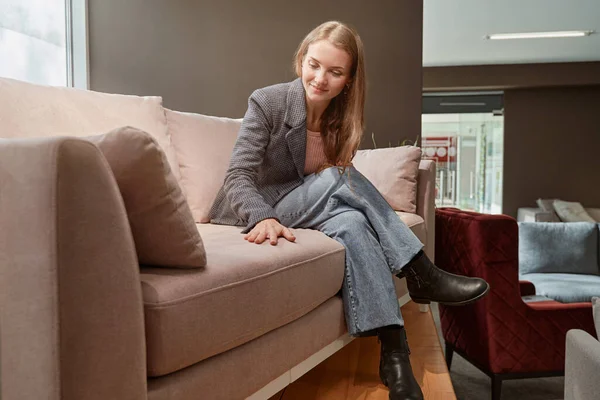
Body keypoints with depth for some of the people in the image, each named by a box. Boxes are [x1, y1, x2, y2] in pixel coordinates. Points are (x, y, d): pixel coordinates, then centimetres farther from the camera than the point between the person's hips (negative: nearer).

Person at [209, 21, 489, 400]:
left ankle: (394, 353, -31)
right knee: (337, 177, -31)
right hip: (255, 213, -5)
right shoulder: (267, 103, -14)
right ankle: (423, 276, -27)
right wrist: (264, 216, -42)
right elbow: (238, 177, -22)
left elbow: (339, 193, 5)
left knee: (351, 222, -31)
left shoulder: (342, 118, 1)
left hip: (310, 210, 5)